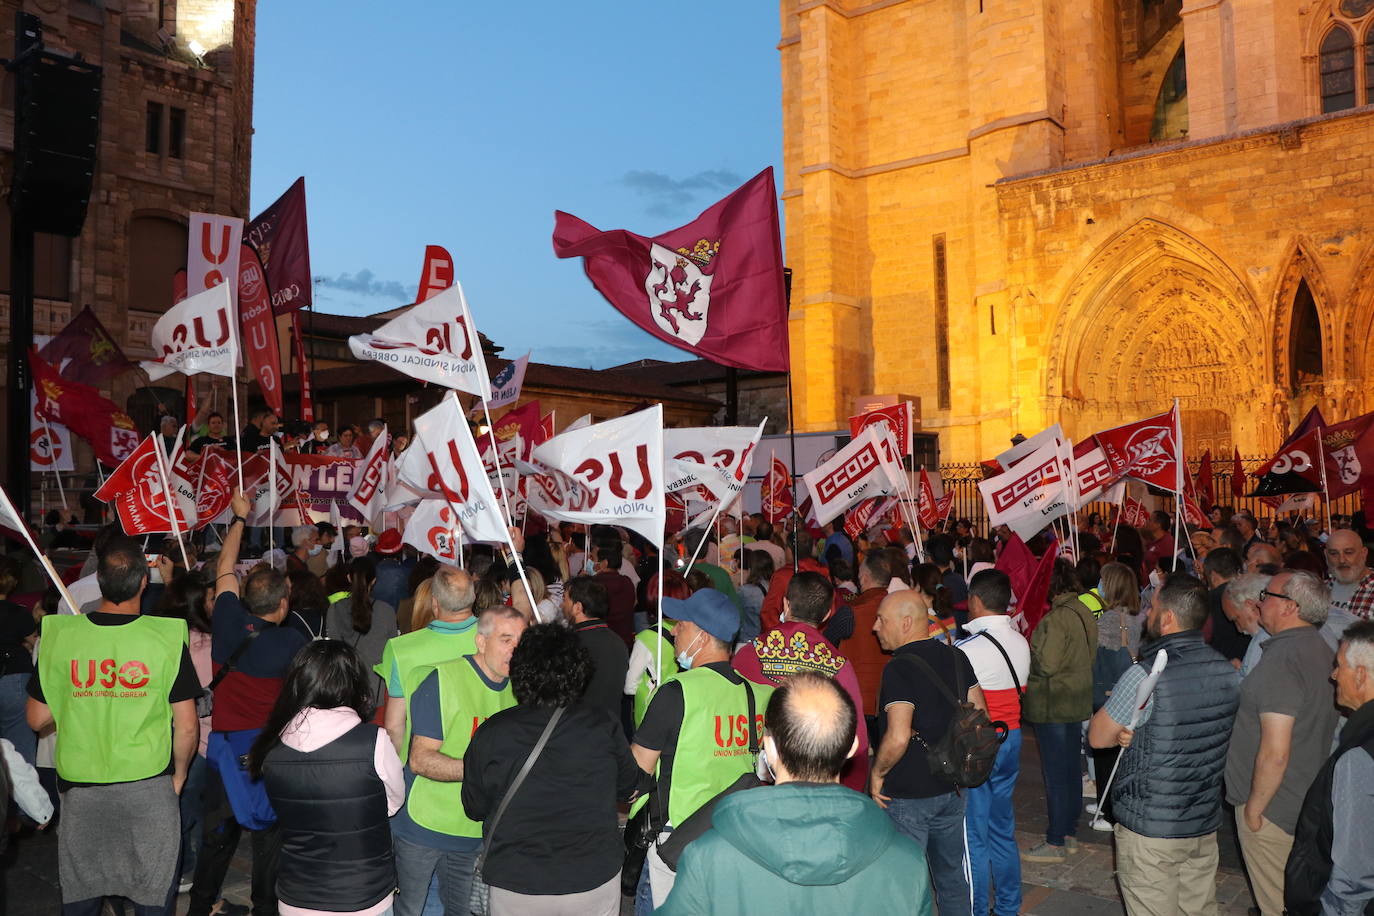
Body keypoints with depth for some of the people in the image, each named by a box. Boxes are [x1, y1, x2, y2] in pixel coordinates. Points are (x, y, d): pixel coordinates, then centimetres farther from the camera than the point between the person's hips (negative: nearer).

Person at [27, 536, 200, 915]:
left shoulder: (59, 634, -9)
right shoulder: (167, 637, -14)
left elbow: (37, 719, 1)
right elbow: (187, 727, -9)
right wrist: (179, 773, 8)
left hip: (79, 786, 2)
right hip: (148, 785, -2)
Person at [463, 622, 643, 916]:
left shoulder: (491, 733, -13)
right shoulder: (604, 729, -10)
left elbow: (474, 808, 0)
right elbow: (630, 787, 6)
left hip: (515, 891, 0)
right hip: (595, 881, 1)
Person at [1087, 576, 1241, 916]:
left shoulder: (1146, 675, -23)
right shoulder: (1227, 671, -1)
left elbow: (1098, 737, -14)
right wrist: (1133, 731, -3)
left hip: (1150, 827, -6)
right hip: (1206, 823, 6)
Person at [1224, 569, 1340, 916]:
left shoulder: (1281, 660, -26)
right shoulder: (1322, 650, 4)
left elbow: (1275, 754, -28)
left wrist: (1253, 808, -15)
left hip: (1274, 808, -9)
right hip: (1308, 801, 9)